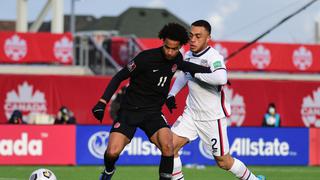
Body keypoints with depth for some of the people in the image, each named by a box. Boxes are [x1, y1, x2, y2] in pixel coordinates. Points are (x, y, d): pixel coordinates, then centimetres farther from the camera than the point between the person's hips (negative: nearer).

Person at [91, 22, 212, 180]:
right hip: (130, 109, -4)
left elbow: (184, 66, 27)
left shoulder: (177, 58, 0)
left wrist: (210, 71, 20)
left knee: (167, 145, -25)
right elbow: (119, 77, -11)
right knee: (112, 152, -16)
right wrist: (102, 102, -19)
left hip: (153, 113, 4)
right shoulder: (146, 58, -18)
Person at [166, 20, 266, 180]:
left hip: (213, 117, -7)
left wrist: (196, 73, -33)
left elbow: (221, 78, -43)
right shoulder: (189, 55, 3)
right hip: (191, 113, 7)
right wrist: (171, 94, 12)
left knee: (223, 161, 5)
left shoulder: (213, 57, -22)